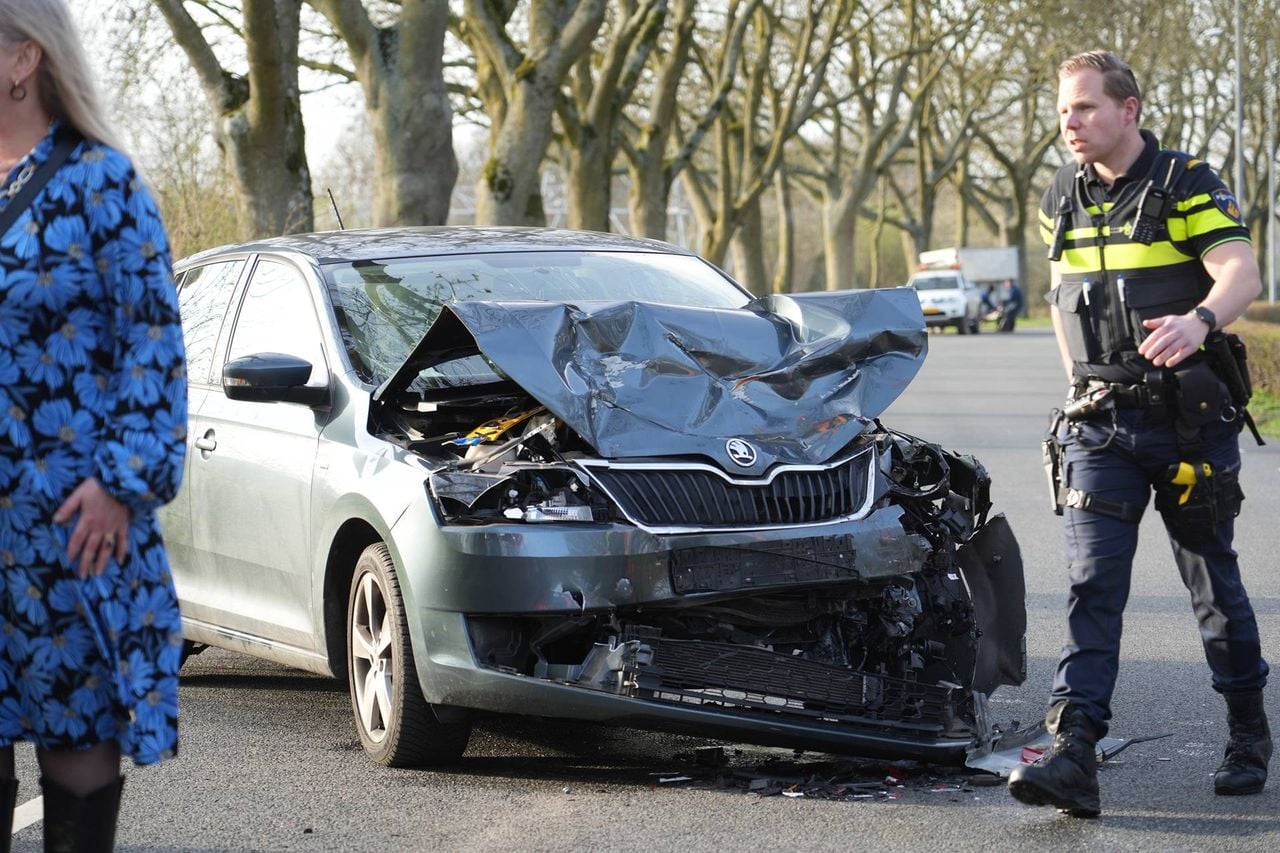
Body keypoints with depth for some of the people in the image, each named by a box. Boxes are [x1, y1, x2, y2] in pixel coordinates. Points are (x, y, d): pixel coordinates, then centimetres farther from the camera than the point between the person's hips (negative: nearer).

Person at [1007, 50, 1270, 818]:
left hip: (1189, 419, -3)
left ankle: (1250, 733, 27)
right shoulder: (1063, 202, 10)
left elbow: (1243, 272, -20)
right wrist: (1085, 379, 12)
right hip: (1100, 425, 4)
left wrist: (1200, 318, -41)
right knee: (1093, 583, -9)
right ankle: (1074, 754, -18)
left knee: (1214, 581, 8)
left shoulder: (1186, 186, -7)